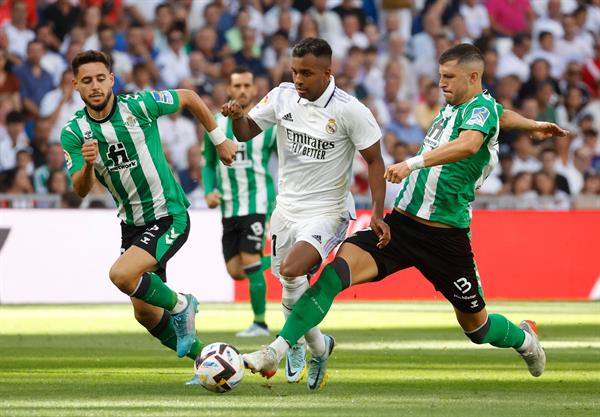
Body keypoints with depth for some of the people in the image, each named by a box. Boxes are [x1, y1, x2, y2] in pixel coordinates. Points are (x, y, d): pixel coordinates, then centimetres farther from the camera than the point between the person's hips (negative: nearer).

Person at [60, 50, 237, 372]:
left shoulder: (140, 105, -15)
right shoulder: (73, 132, -7)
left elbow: (188, 98, 2)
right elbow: (81, 191, -12)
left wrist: (219, 140, 8)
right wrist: (88, 165, -33)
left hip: (169, 216, -6)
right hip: (132, 222, 6)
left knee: (121, 275, -27)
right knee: (145, 314, 10)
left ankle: (179, 305, 1)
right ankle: (201, 356, 31)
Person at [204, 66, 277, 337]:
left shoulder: (267, 125, -3)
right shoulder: (217, 126, 6)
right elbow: (208, 164, 17)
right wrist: (210, 192, 0)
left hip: (257, 201, -4)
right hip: (229, 206, 4)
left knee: (250, 262, -16)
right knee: (235, 272, 2)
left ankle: (260, 322, -6)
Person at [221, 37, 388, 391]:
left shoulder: (350, 110, -15)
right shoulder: (283, 96, -3)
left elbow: (374, 160, -7)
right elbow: (246, 132, 7)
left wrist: (378, 213, -14)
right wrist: (237, 116, -16)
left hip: (327, 212, -5)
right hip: (287, 209, 5)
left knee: (291, 270, -26)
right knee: (292, 290, 9)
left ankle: (292, 344, -5)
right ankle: (318, 348, 35)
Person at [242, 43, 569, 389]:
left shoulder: (481, 107, -11)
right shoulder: (453, 105, 12)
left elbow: (468, 144, -34)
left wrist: (414, 163, -44)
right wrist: (532, 125, 52)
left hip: (446, 237, -6)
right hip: (401, 222, 6)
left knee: (475, 324, 10)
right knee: (338, 270, -18)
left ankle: (524, 339, 46)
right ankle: (276, 352, -24)